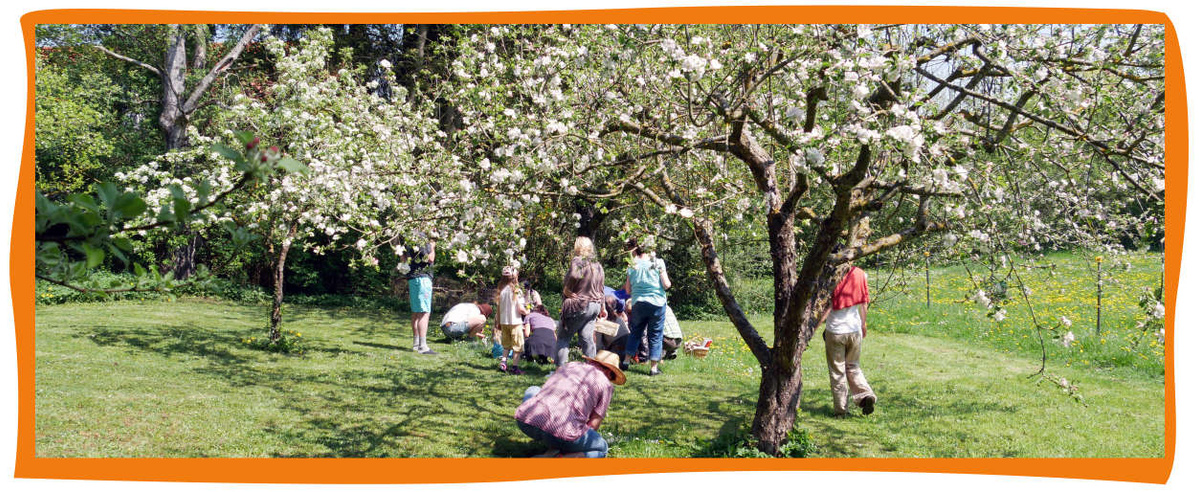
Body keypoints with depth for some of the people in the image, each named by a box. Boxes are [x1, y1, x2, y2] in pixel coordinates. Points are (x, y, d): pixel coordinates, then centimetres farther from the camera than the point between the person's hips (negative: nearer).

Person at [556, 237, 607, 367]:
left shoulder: (577, 260, -10)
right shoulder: (597, 265, 12)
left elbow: (573, 275, -29)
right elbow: (601, 289, 18)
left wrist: (566, 290, -11)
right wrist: (602, 307, 26)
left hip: (578, 305, -7)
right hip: (594, 305, 7)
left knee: (563, 337, 2)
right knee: (587, 338, 7)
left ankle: (559, 367, -1)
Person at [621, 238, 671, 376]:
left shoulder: (633, 266, 1)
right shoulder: (658, 263, -4)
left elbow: (628, 290, 5)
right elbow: (666, 284, -8)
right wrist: (668, 281, 13)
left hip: (638, 303, 2)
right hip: (657, 303, -2)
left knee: (635, 332, 18)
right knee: (655, 335, 6)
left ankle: (626, 362, 22)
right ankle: (654, 368, 7)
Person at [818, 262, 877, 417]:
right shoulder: (860, 274, -1)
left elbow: (827, 306, -17)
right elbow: (863, 303, 7)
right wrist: (863, 325, 20)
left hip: (835, 330, -4)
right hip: (854, 330, 4)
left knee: (837, 372, 7)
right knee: (852, 366, 22)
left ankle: (840, 409, 11)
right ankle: (865, 394, 1)